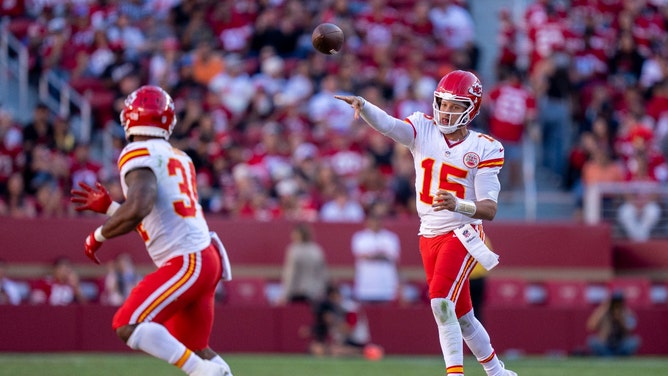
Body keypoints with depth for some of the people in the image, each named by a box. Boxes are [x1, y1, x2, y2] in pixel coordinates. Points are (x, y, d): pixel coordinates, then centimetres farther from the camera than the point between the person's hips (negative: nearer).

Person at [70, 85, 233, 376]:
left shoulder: (139, 155, -8)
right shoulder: (178, 158, 18)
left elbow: (138, 208, -25)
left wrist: (98, 235, -10)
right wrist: (107, 207, 27)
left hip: (187, 262, -9)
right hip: (205, 257, 9)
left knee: (128, 327, -13)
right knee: (194, 348, 18)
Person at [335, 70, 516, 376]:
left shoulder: (484, 149, -9)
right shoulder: (424, 130, -1)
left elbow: (489, 209, -14)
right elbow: (387, 124, -22)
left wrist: (458, 205, -34)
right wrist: (362, 105, -42)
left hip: (462, 234, -5)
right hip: (429, 236, 5)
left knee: (441, 301, -23)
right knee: (460, 315, 13)